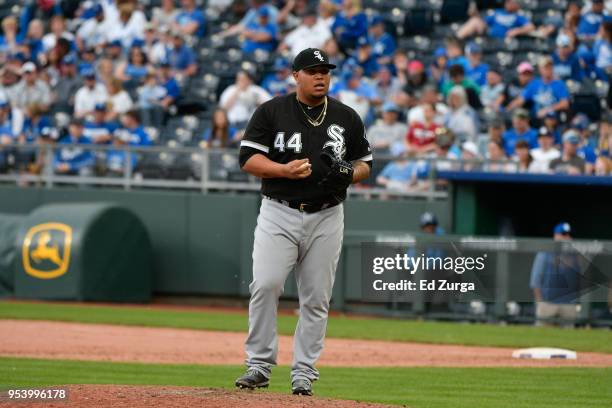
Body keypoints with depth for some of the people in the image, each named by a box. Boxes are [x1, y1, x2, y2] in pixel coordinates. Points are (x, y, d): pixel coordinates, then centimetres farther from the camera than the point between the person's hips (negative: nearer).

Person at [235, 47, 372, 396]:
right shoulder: (272, 112, 1)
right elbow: (249, 158, -2)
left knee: (317, 298, 2)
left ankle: (304, 373, 9)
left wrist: (349, 173, -9)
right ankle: (260, 365, -4)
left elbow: (365, 164, 14)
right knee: (265, 286, -14)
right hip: (279, 214, -2)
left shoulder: (347, 118, 8)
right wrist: (285, 170, -19)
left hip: (327, 217, 2)